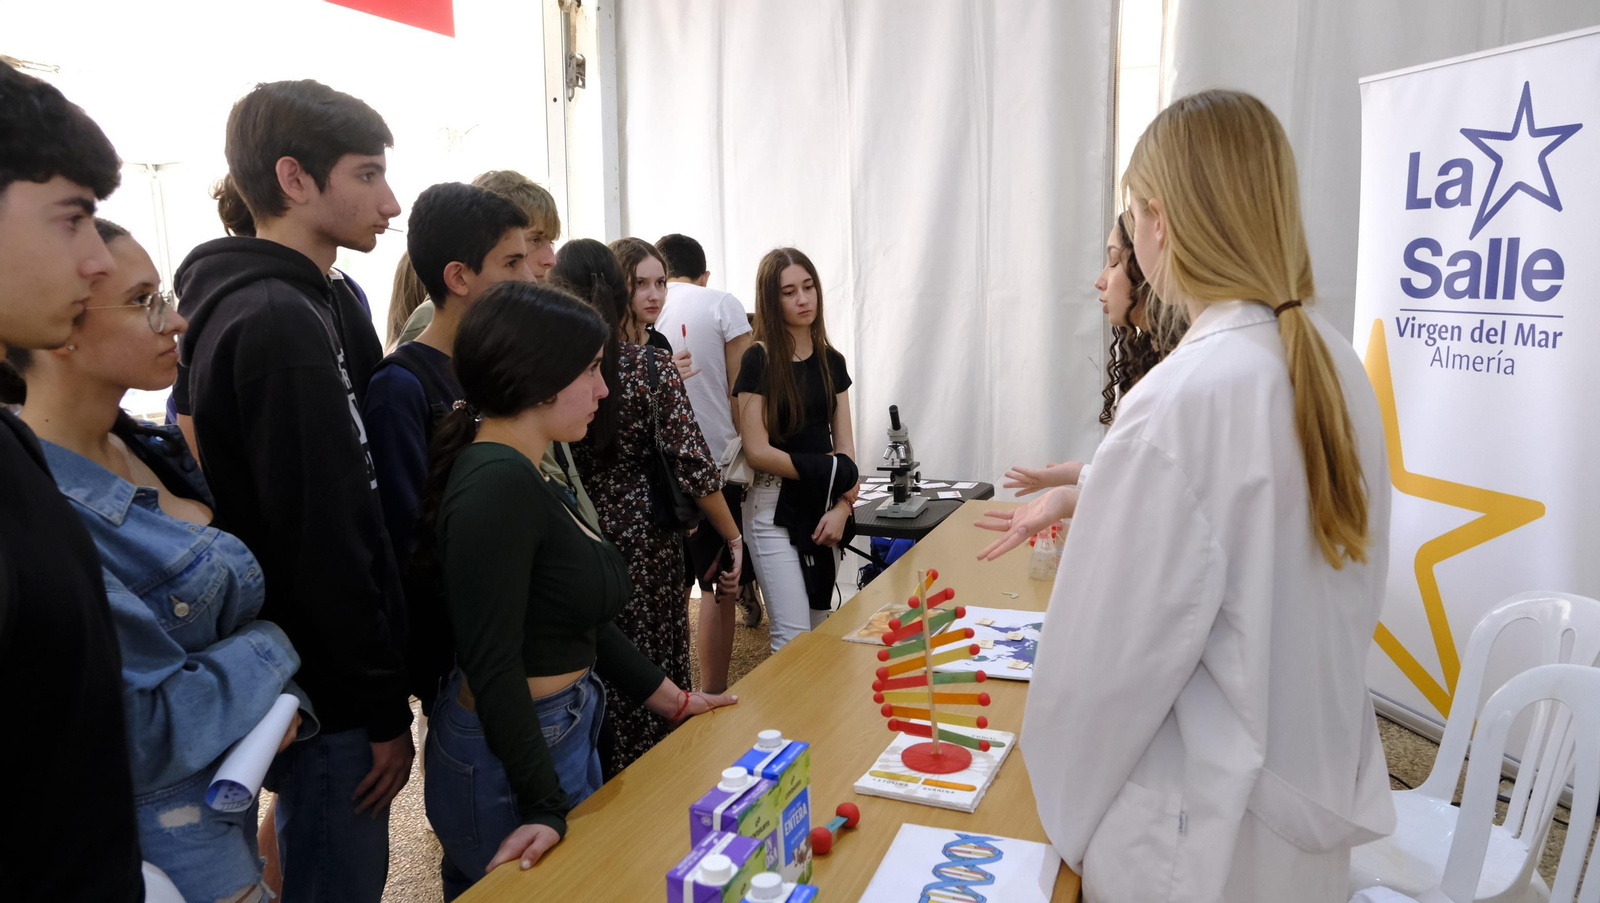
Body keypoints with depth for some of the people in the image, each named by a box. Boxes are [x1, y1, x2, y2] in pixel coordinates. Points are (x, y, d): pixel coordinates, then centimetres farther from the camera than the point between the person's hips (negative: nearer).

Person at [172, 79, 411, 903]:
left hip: (310, 676, 9)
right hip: (330, 701, -9)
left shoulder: (286, 303, 9)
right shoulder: (280, 321, -22)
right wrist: (384, 710, -16)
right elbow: (322, 541, -25)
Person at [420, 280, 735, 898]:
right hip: (512, 760, -10)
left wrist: (672, 699, 15)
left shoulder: (523, 476, 7)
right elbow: (492, 664, -26)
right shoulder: (498, 483, -24)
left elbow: (582, 617, 12)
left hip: (563, 732, 10)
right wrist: (546, 810, -25)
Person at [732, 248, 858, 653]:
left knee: (821, 631, 11)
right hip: (774, 507, -5)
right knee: (793, 637, -8)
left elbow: (844, 445, 6)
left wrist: (843, 506, -8)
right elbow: (757, 451, -11)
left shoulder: (831, 361, 9)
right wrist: (827, 471, -10)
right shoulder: (759, 361, -6)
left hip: (823, 508, 5)